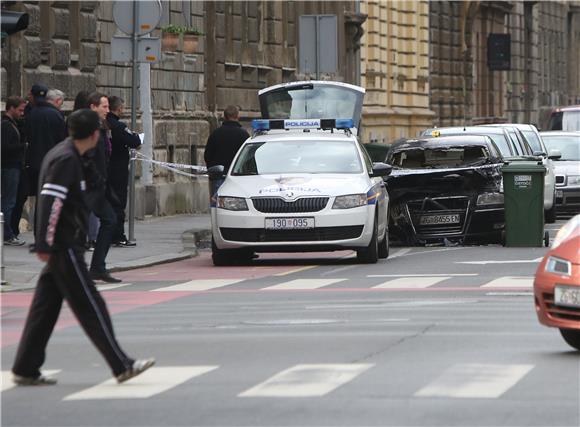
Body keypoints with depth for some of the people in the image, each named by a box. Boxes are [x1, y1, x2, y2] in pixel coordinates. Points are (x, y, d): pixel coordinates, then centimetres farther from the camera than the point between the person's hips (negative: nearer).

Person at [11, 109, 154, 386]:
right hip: (64, 248, -10)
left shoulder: (61, 155, 15)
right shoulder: (66, 160, -15)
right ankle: (122, 366, -1)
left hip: (61, 247, 10)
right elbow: (50, 202, -22)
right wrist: (45, 245, -24)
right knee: (90, 307, -5)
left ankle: (26, 370, 9)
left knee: (45, 308, 9)